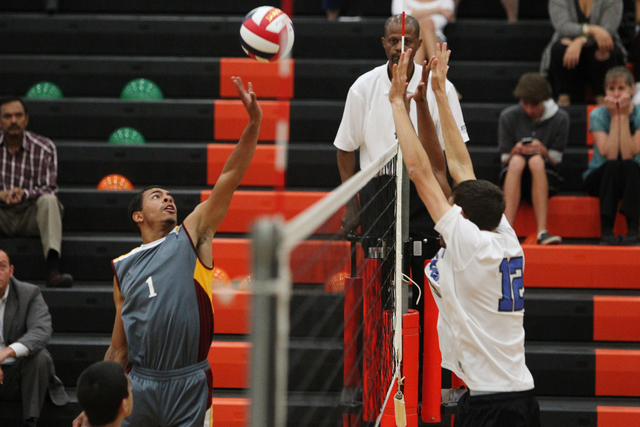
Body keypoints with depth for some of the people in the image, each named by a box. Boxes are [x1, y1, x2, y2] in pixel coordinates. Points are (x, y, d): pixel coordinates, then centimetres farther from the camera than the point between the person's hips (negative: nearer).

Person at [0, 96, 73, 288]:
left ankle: (53, 270, -46)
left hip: (31, 216, -1)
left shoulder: (44, 148, 1)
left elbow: (48, 189, -4)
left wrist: (24, 193, -24)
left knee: (49, 200, -32)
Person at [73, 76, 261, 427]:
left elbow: (229, 178, -4)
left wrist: (253, 124, -14)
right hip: (141, 385, 2)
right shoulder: (123, 269, 13)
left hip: (190, 385, -2)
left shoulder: (191, 235, 7)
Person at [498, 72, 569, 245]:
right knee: (517, 160, -35)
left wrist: (543, 151, -23)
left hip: (546, 178, -1)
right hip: (514, 175, 1)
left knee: (536, 160, -35)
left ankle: (542, 231, -46)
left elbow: (556, 159, -1)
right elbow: (505, 158, 2)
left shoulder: (560, 118, -1)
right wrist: (515, 152, -21)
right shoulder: (508, 116, 0)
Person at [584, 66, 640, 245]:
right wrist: (615, 117, -19)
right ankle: (606, 230, -36)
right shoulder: (598, 115, -8)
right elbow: (609, 155, -22)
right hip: (599, 178, 0)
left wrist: (623, 116, -20)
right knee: (614, 165, -34)